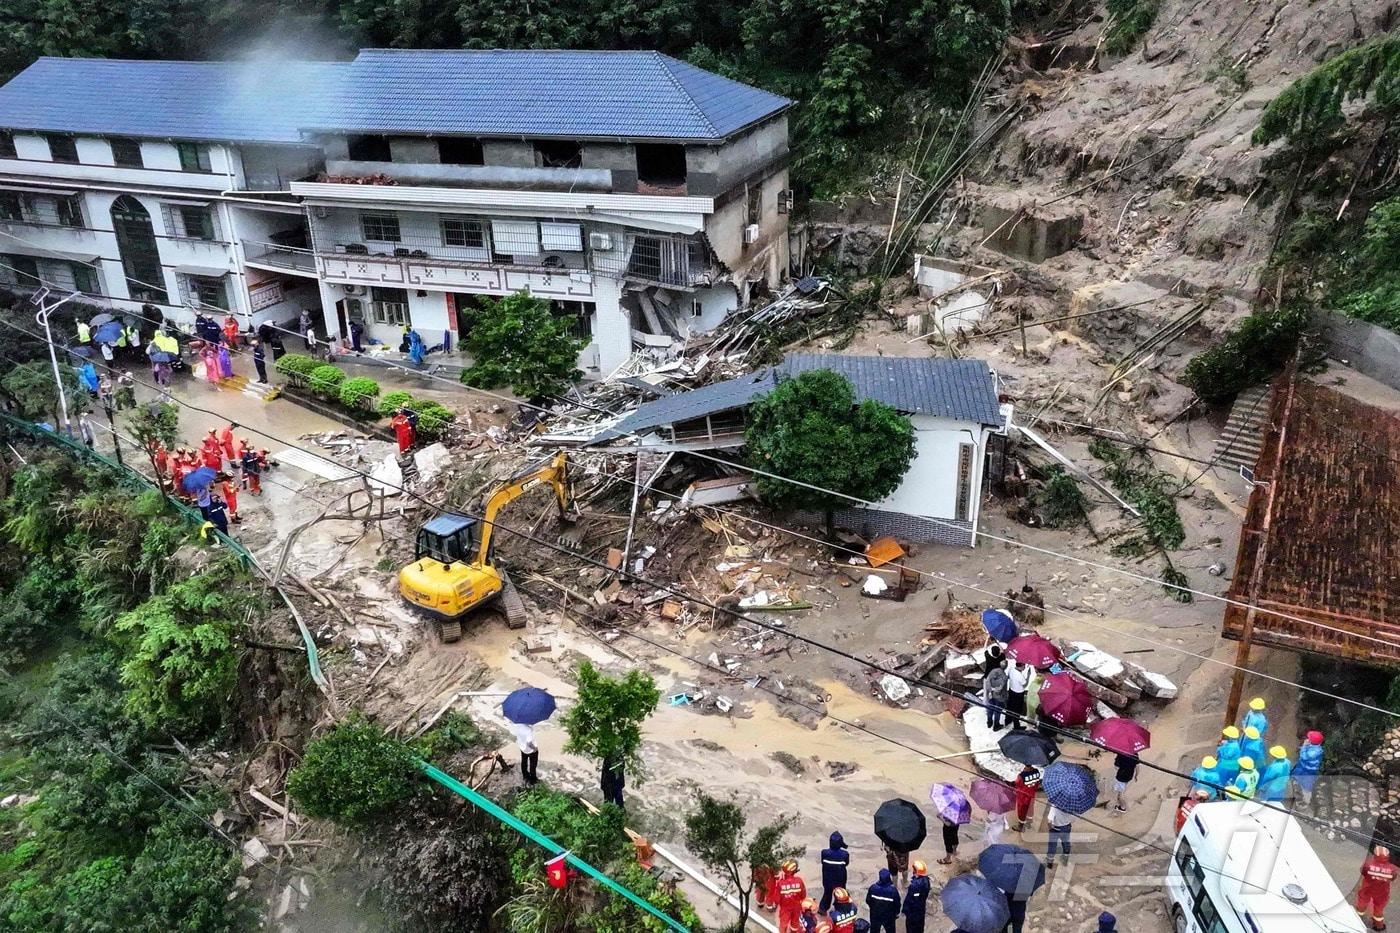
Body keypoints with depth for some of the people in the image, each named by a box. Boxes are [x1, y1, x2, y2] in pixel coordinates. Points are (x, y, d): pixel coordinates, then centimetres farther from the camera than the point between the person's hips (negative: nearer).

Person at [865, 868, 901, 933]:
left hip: (875, 915, 1)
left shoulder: (873, 888, -24)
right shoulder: (893, 890, -28)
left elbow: (868, 900, -10)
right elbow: (897, 903, -14)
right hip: (889, 916, -1)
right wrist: (897, 913, 7)